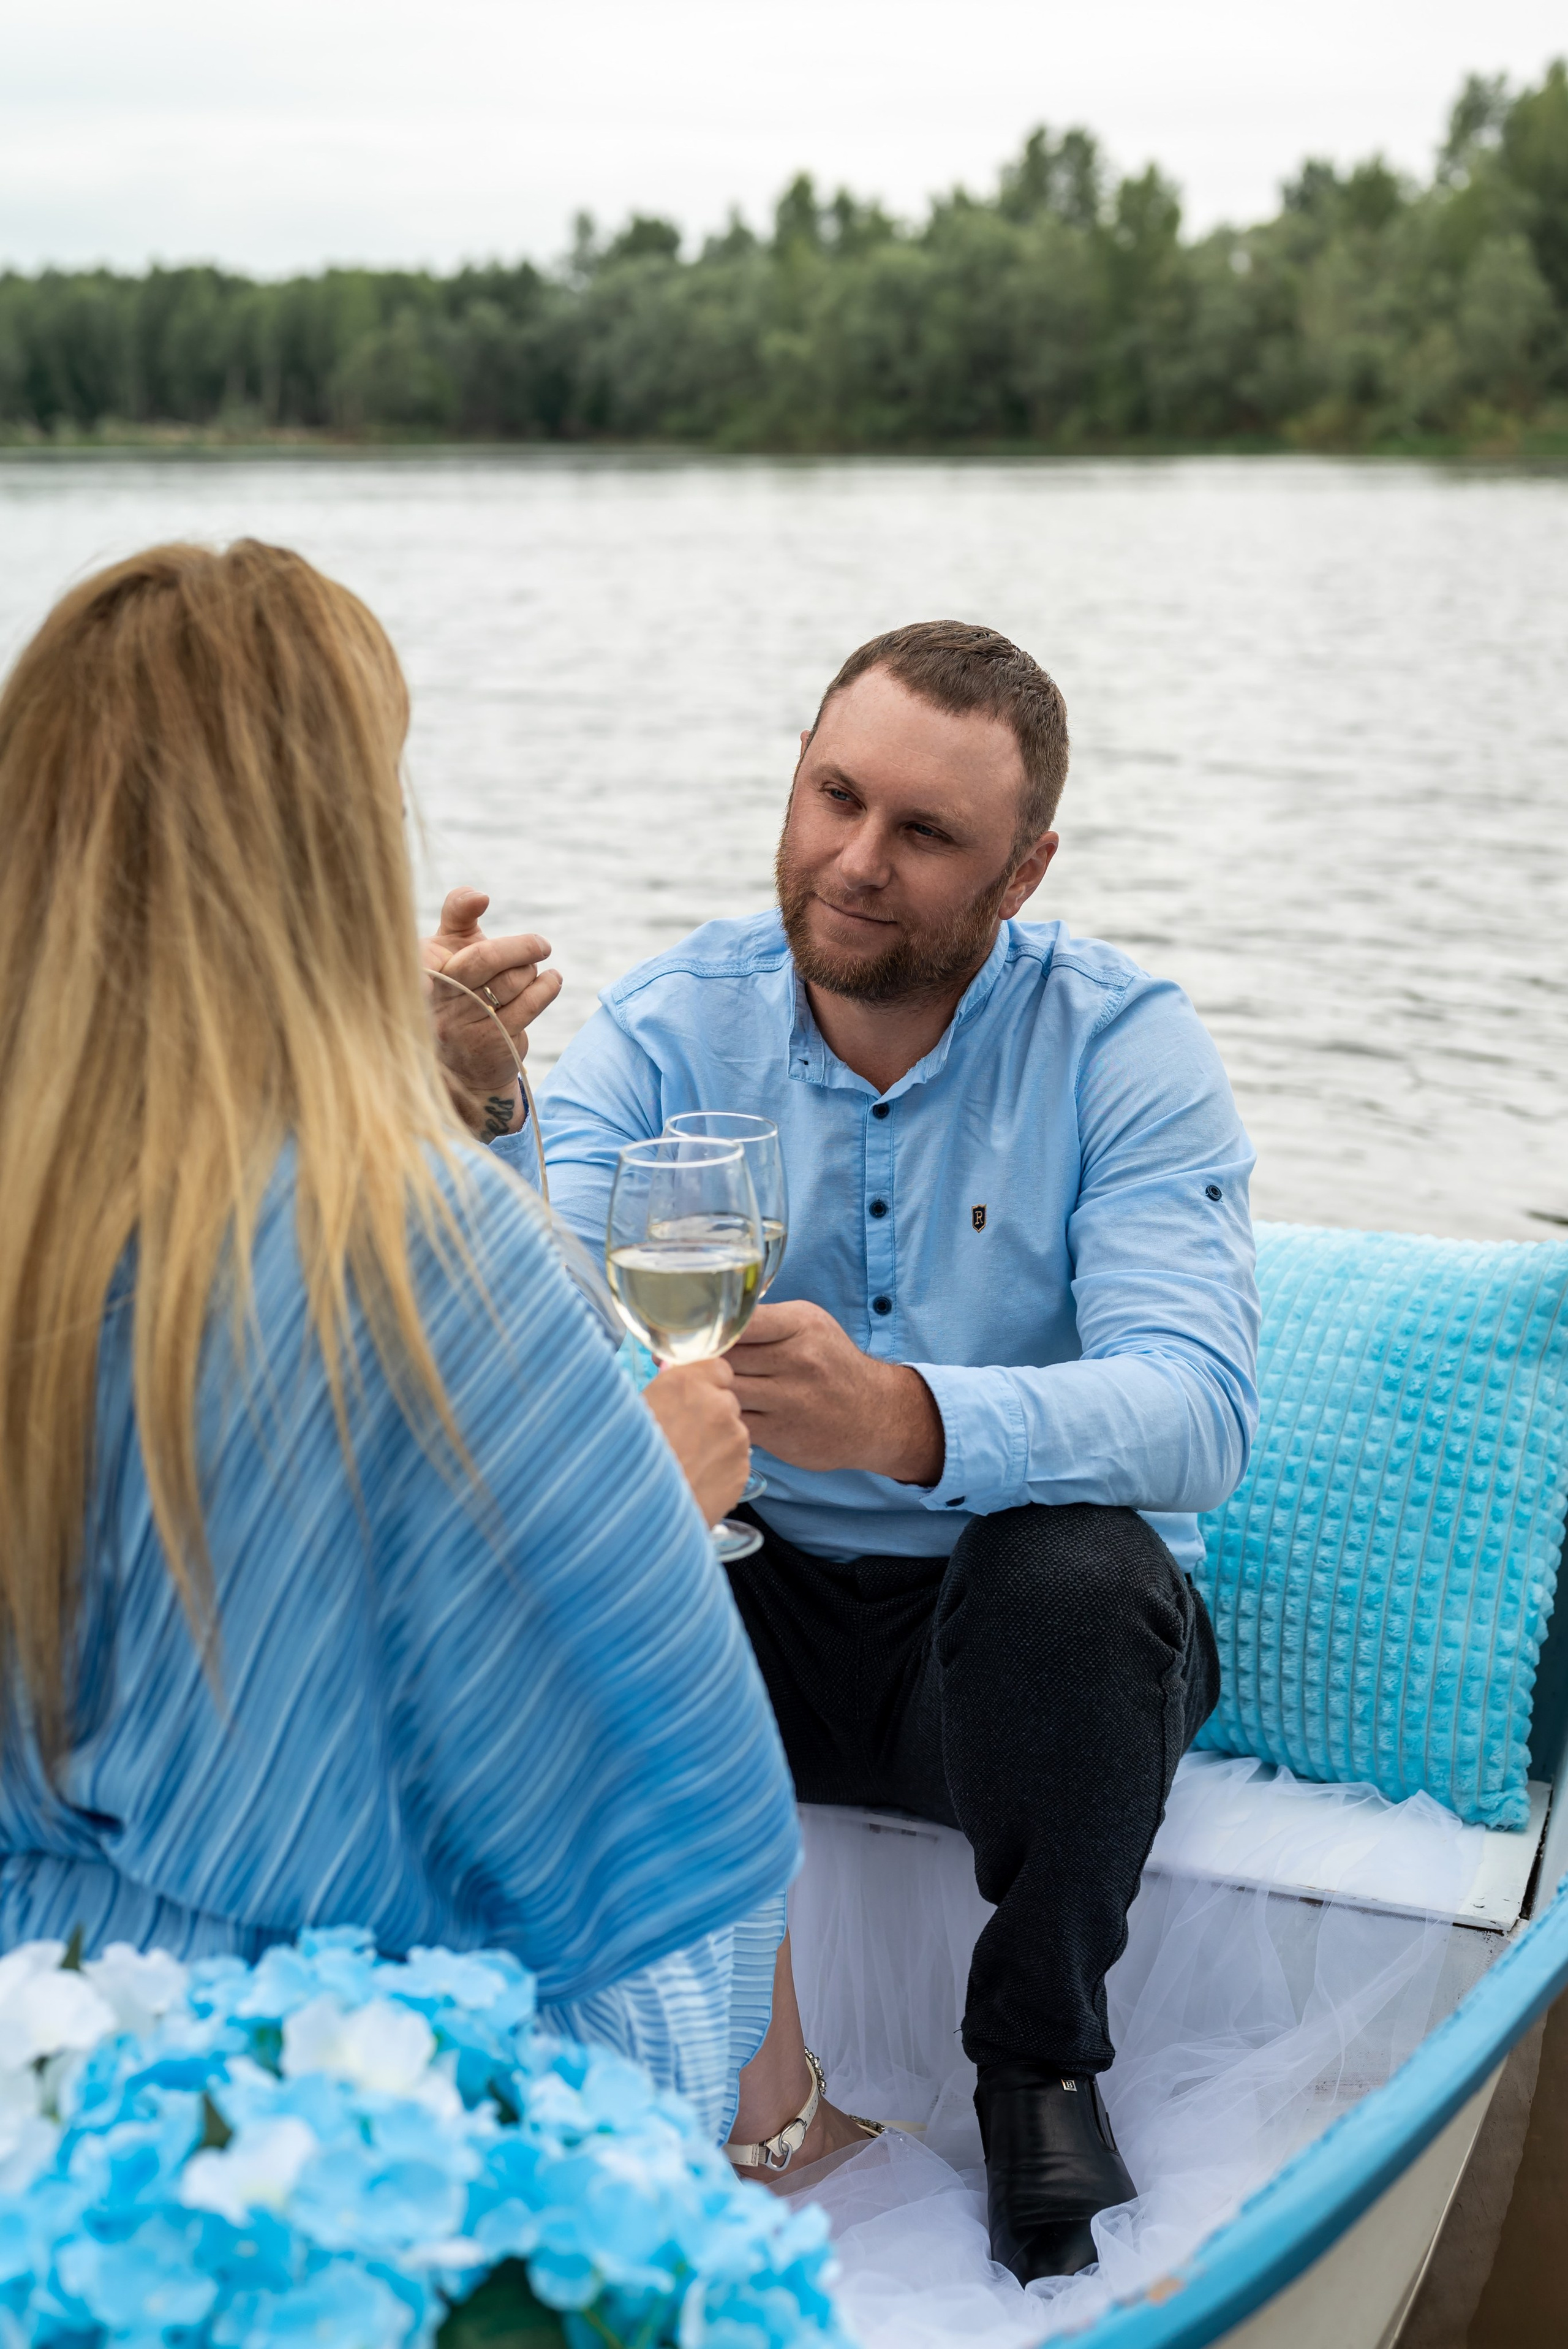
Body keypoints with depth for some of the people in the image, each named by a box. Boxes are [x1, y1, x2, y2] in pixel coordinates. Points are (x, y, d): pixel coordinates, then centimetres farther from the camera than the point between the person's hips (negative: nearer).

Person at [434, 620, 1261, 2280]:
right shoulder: (668, 1026, -5)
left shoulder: (1120, 1043, -12)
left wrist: (904, 1420, -44)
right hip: (756, 1601, 2)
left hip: (1022, 1639, -1)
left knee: (1081, 1567, -34)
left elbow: (1197, 1410, -26)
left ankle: (1039, 2064, -4)